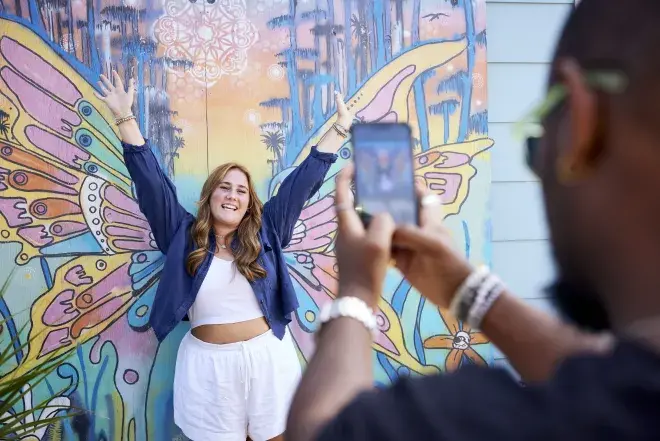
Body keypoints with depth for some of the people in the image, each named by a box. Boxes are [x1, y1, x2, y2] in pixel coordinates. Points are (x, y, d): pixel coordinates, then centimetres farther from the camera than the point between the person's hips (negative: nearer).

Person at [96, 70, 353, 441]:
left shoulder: (265, 232, 3)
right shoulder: (183, 234, 3)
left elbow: (303, 181, 4)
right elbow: (151, 180, 0)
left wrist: (341, 128, 7)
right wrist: (126, 118, -2)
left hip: (267, 356, 1)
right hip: (210, 363, 0)